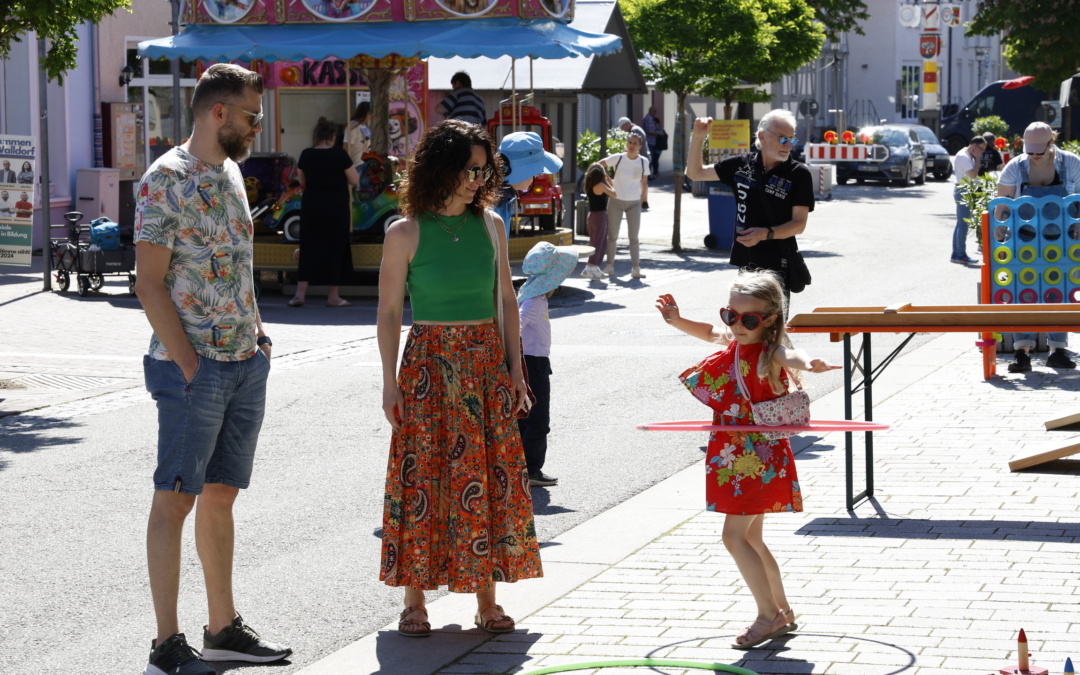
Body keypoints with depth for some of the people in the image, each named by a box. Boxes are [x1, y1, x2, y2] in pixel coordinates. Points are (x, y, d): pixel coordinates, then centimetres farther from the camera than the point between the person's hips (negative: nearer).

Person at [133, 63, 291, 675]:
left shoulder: (230, 172, 14)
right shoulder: (166, 181, -11)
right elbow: (150, 284, -14)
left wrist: (258, 333, 12)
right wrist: (189, 365, -17)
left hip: (246, 364, 8)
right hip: (193, 365, -8)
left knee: (221, 494, 13)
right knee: (175, 498, -5)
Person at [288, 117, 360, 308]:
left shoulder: (306, 155, -1)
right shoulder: (339, 155, -11)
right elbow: (355, 180, -6)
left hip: (311, 206, 3)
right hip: (336, 207, -3)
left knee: (309, 247, 9)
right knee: (334, 248, 5)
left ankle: (300, 293, 1)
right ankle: (333, 296, 9)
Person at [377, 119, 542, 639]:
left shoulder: (489, 225, 5)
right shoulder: (406, 233, -6)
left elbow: (505, 300, 11)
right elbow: (389, 312, -3)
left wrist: (515, 367, 6)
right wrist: (390, 381, -7)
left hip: (486, 363, 4)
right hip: (429, 362, -3)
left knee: (490, 477, 3)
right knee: (424, 477, -2)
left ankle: (487, 600, 11)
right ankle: (414, 600, 7)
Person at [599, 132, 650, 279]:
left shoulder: (644, 162, -2)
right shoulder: (618, 158, -8)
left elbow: (644, 182, 8)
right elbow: (599, 165, 3)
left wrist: (641, 198, 5)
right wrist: (608, 180, 0)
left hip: (634, 203, 1)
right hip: (616, 201, -1)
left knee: (633, 237, 2)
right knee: (613, 235, 5)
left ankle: (635, 268, 4)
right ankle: (610, 266, 14)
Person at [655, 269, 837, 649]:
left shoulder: (768, 353, -21)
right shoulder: (733, 341, 2)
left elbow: (787, 355, -45)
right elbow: (710, 333, 25)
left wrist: (806, 363, -67)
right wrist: (676, 321, 11)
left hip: (758, 458, -9)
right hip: (734, 456, 9)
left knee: (734, 535, -10)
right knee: (750, 537, 17)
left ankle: (769, 616, -1)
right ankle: (783, 611, 29)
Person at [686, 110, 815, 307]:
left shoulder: (799, 174, -6)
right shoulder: (741, 165, 5)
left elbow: (799, 224, -9)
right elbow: (695, 173, 16)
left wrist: (766, 234, -24)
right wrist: (697, 137, 2)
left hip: (778, 266, -4)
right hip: (746, 263, 4)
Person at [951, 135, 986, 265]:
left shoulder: (968, 156, 17)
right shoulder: (963, 156, -15)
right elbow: (973, 174, -23)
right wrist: (977, 159, -15)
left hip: (966, 191, 11)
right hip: (963, 190, -11)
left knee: (961, 223, 12)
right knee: (964, 224, -9)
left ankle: (955, 254, 16)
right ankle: (961, 255, -8)